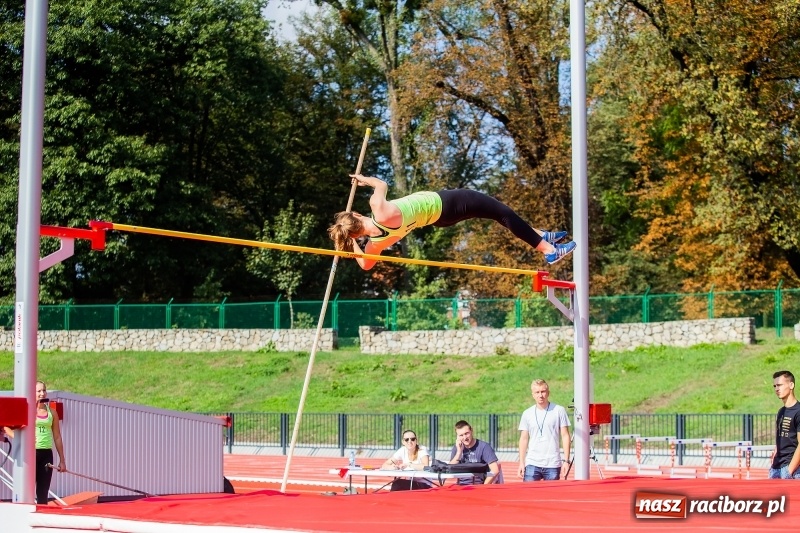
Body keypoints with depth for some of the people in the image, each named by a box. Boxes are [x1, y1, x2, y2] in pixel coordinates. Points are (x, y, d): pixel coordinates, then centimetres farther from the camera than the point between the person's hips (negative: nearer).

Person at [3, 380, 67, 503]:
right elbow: (7, 427, -1)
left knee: (43, 493, 5)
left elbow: (57, 437, 13)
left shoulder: (52, 413, 10)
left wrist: (62, 460, 11)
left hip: (46, 453, 3)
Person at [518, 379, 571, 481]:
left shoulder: (559, 411, 1)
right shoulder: (527, 414, 8)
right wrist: (521, 462, 4)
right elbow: (524, 439, 11)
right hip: (532, 464, 2)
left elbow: (565, 436, 1)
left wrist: (566, 461, -6)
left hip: (553, 465, -2)